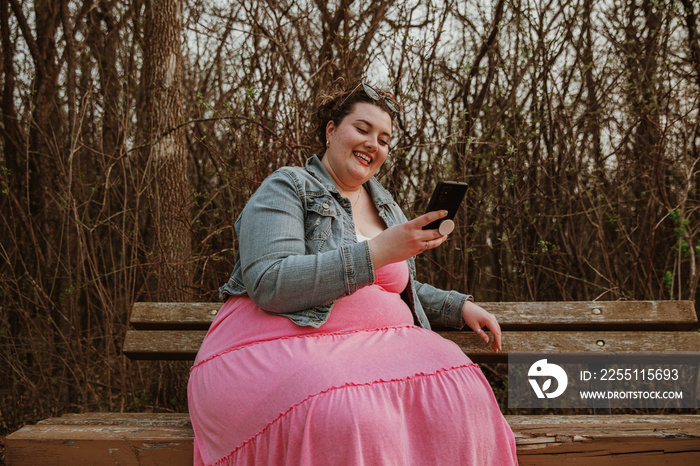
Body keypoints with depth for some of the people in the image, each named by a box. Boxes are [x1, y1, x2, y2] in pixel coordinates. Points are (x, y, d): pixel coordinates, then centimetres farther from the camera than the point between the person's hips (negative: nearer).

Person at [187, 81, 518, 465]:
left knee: (462, 393, -26)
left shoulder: (383, 203, 23)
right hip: (284, 344, -6)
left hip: (374, 346, 6)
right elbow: (269, 285, -16)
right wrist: (377, 252, -20)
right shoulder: (287, 188, 0)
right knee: (345, 418, -40)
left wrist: (460, 306, 19)